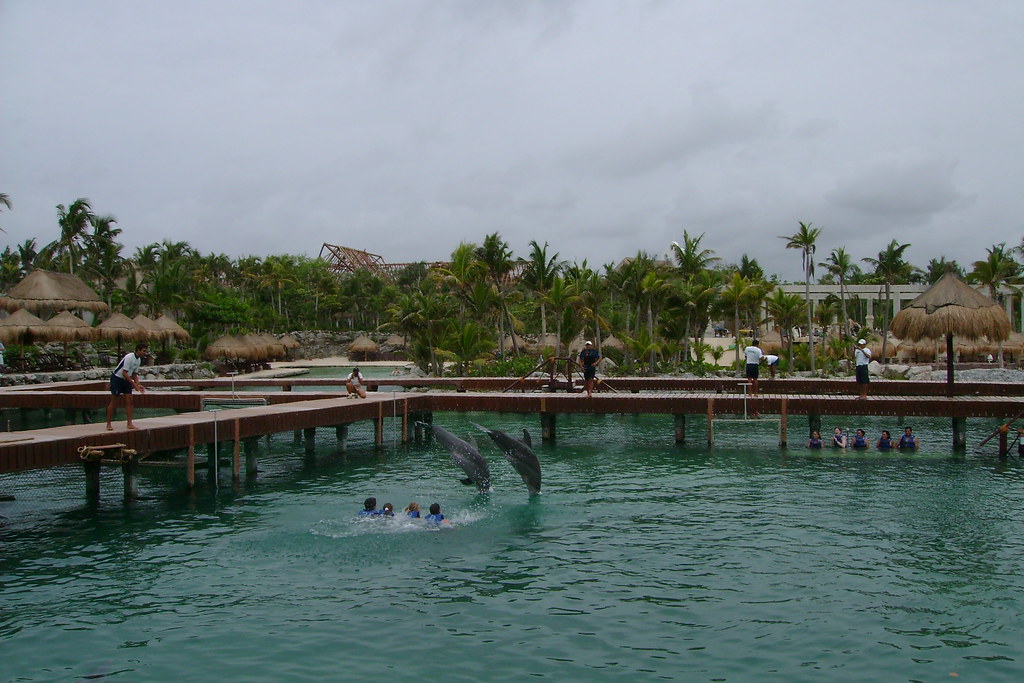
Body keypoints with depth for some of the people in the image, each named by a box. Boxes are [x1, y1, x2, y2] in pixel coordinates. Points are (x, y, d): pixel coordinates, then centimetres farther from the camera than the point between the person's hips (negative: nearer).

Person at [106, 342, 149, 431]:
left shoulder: (139, 360, 3)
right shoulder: (129, 357, -23)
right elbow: (124, 373, -25)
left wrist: (138, 384, -3)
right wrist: (134, 384, -25)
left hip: (126, 380, 8)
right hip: (117, 378, -8)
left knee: (129, 401, -1)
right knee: (114, 402, -3)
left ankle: (130, 423, -1)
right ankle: (108, 424, 5)